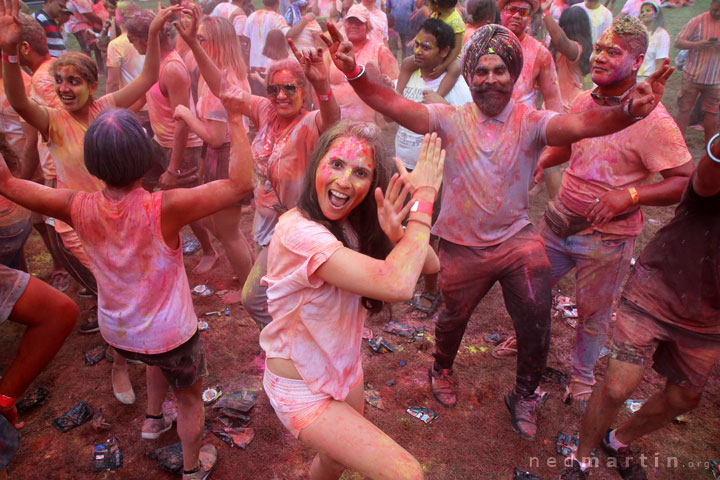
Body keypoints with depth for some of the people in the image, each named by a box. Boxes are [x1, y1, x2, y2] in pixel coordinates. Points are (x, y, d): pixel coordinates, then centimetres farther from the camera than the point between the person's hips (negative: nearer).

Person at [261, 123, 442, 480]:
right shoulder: (298, 230, -31)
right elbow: (396, 285, -40)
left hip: (345, 372, 8)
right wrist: (423, 196, -31)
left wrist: (396, 233, -29)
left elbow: (430, 265, -9)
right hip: (302, 389, -7)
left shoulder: (354, 224, -4)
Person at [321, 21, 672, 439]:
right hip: (462, 246, 1)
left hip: (517, 238, 0)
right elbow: (393, 105, -22)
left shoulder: (531, 122, -10)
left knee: (536, 322, -6)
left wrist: (629, 112, -51)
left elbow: (580, 124, -30)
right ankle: (442, 370, 54)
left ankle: (524, 396, 26)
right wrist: (354, 71, -40)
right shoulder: (451, 119, -9)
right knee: (453, 318, 19)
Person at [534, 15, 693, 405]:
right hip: (560, 220, 6)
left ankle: (582, 376, 39)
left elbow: (688, 181, -21)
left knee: (593, 312, 13)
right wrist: (541, 162, 3)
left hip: (607, 237, -5)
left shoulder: (652, 121, -20)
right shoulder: (584, 101, 0)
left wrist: (630, 194, -33)